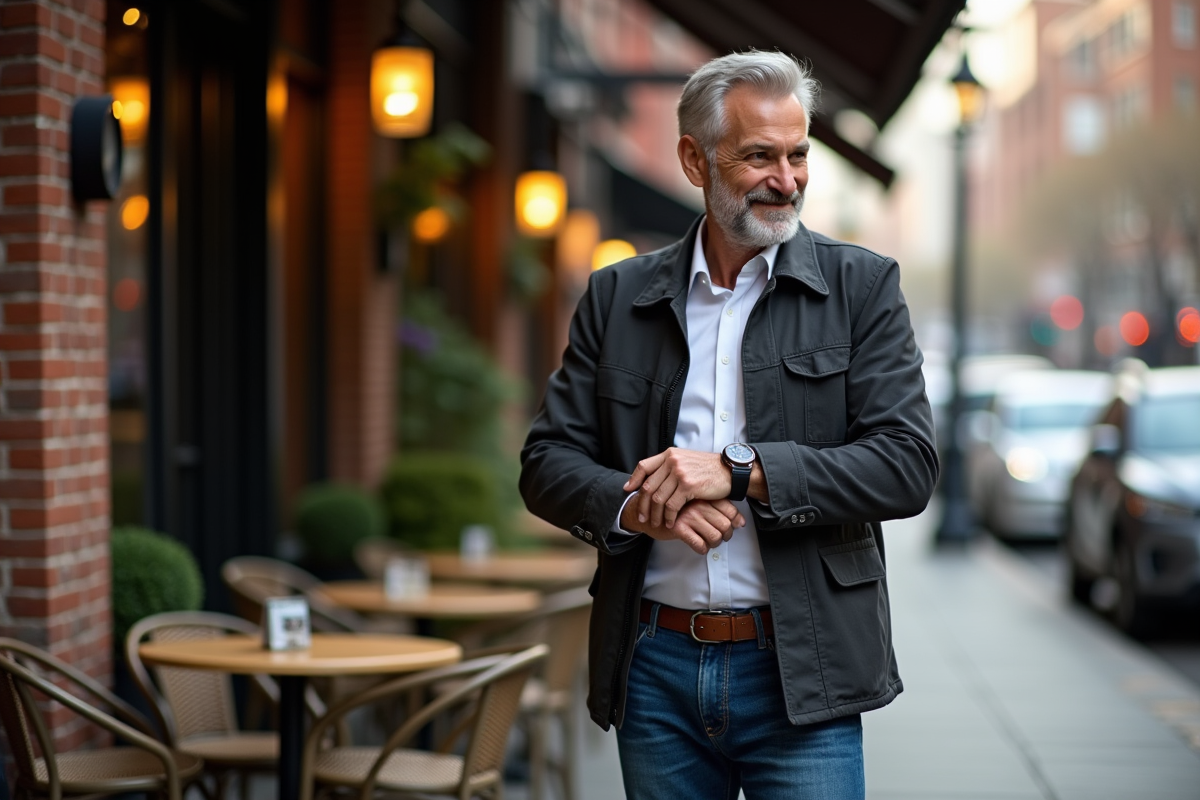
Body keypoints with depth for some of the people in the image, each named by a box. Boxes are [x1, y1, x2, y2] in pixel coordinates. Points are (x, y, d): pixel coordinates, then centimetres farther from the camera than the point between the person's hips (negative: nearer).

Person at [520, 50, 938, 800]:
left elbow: (908, 463, -7)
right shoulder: (617, 296, 8)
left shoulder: (862, 286, 1)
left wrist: (743, 472, -17)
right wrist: (638, 506, -14)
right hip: (655, 670, 2)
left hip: (799, 676, -2)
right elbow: (548, 463, 7)